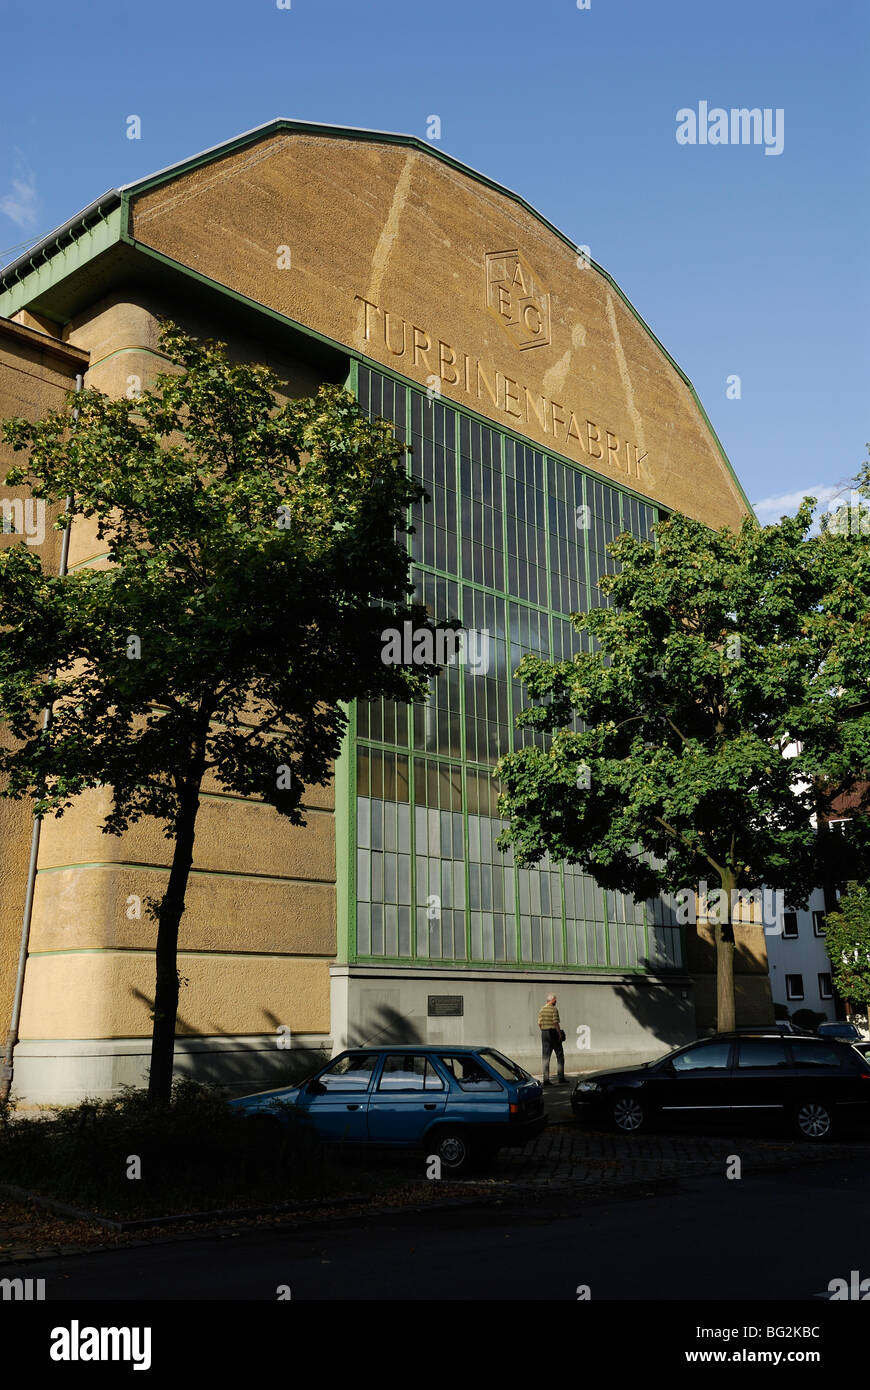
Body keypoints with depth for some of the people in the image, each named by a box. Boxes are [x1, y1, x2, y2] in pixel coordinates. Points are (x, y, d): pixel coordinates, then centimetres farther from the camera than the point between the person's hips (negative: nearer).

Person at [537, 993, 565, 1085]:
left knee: (546, 1057, 5)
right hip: (553, 1032, -5)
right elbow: (556, 1023, -16)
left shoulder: (542, 1010, 8)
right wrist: (560, 1033, -10)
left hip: (544, 1033, 6)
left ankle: (546, 1079, 1)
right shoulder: (554, 1009, -10)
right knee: (559, 1055, 7)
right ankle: (560, 1077, 6)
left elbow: (539, 1023, 5)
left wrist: (543, 1031, 14)